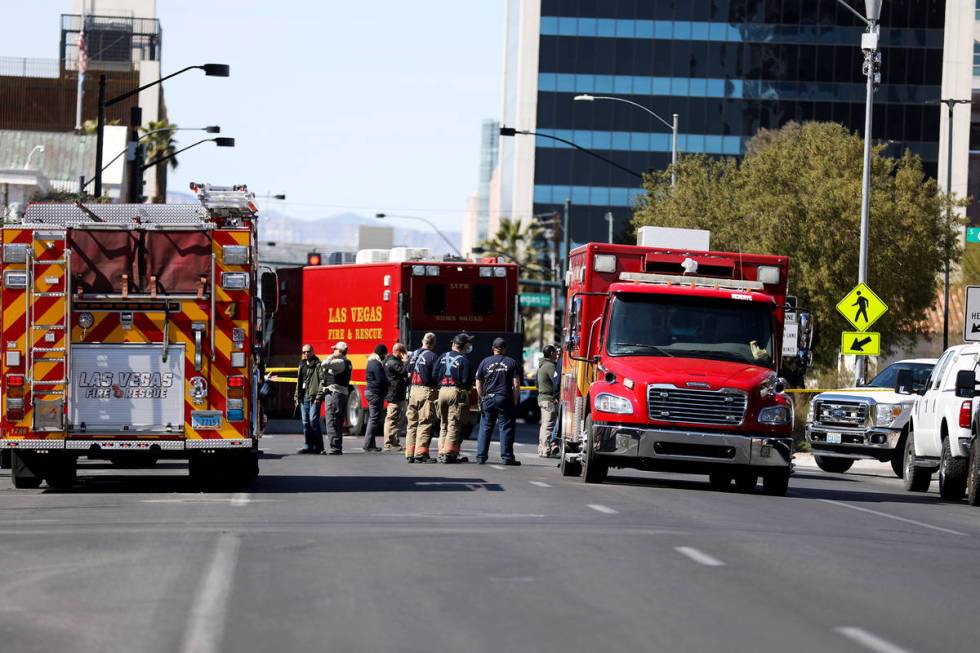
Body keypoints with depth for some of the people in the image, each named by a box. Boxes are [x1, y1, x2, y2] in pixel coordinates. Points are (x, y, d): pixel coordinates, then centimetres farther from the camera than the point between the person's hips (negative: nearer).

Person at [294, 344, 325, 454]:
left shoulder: (318, 365, -3)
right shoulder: (302, 365, 19)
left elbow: (322, 381, -10)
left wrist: (319, 396, -17)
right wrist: (297, 396, 17)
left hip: (314, 398, -7)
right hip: (303, 398, 7)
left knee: (313, 420, -13)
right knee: (305, 422, 7)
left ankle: (318, 447, -8)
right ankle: (309, 446, 12)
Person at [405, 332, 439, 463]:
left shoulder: (414, 354, 11)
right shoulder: (432, 356, -10)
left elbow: (409, 372, 15)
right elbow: (435, 375, -14)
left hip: (413, 390, 7)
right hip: (427, 391, -7)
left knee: (412, 423, 12)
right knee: (425, 424, -6)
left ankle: (410, 454, 14)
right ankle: (420, 454, -11)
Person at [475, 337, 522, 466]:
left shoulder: (485, 362, 7)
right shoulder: (512, 363, 2)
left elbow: (478, 385, 7)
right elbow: (516, 385, -3)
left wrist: (482, 399, 14)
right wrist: (515, 402, 2)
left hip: (488, 398, 2)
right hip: (505, 399, -2)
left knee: (485, 427, 7)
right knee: (506, 427, 1)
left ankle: (481, 456, 6)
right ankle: (507, 457, -1)